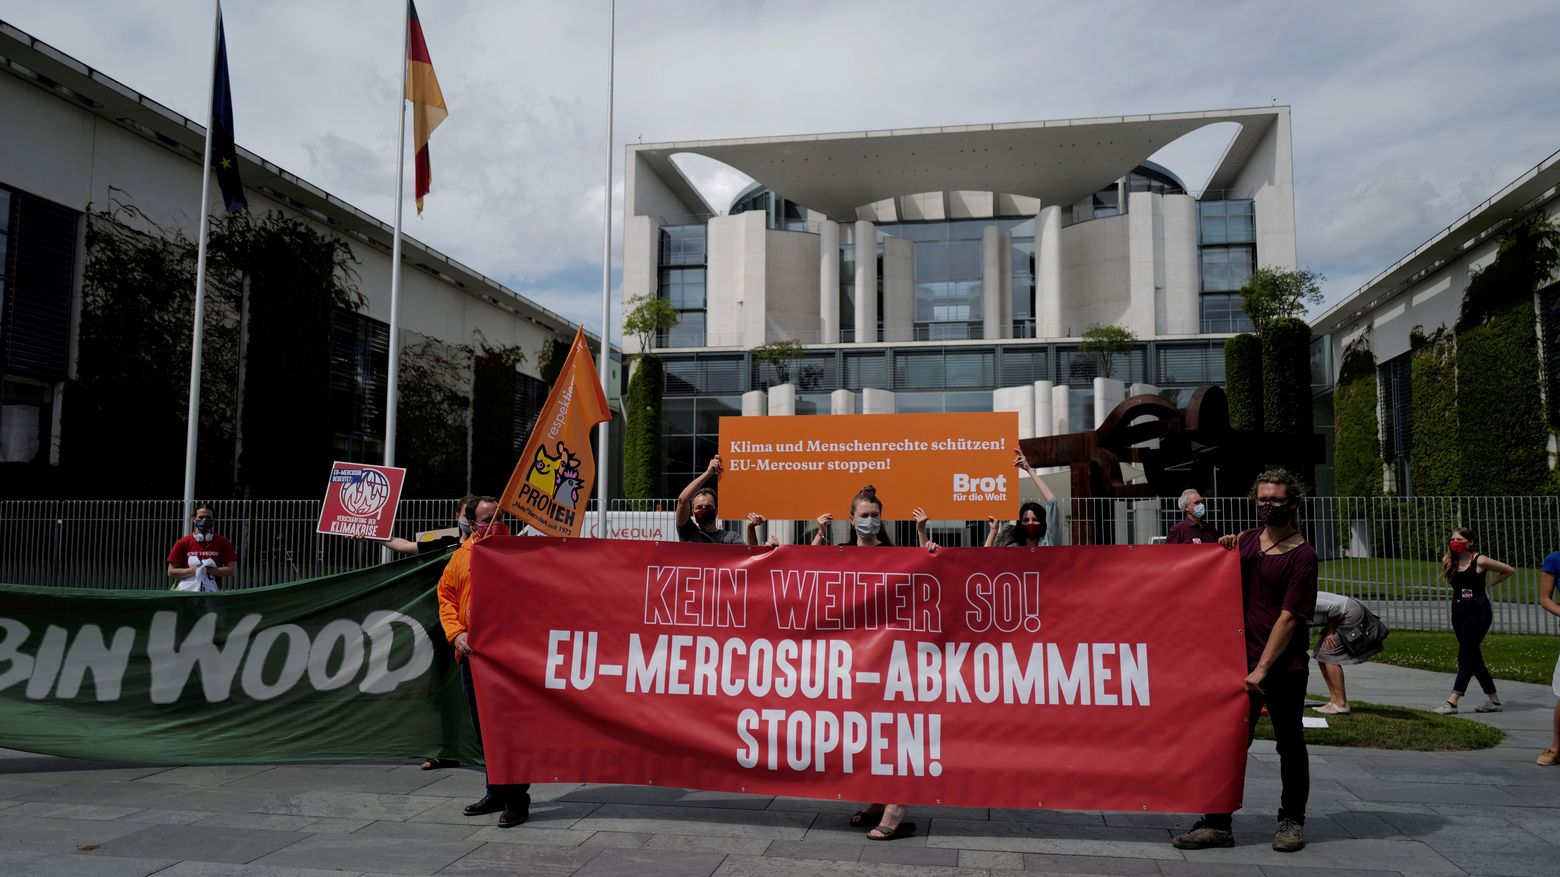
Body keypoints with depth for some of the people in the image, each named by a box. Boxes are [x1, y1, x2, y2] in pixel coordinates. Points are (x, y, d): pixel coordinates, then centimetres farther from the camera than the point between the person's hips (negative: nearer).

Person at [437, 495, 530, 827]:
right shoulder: (463, 554, 8)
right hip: (472, 655, 5)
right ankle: (496, 792, 28)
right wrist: (455, 633, -2)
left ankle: (517, 799, 3)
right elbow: (446, 595, 12)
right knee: (484, 730, 14)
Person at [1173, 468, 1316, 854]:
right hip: (1243, 662, 5)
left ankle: (1291, 821, 26)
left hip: (1284, 667, -4)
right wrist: (1223, 552, 3)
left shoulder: (1302, 555, -8)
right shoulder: (1245, 541, 9)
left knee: (1290, 745, 10)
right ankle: (1218, 823, 7)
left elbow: (1289, 618, -13)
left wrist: (1263, 668, -17)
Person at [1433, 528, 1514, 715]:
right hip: (1458, 611, 6)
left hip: (1478, 610, -6)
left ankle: (1452, 701, -14)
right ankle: (1494, 700, 22)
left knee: (1465, 655, -10)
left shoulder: (1479, 561, -9)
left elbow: (1509, 571, 3)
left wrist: (1488, 585, 3)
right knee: (1473, 657, 10)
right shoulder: (1449, 562, 6)